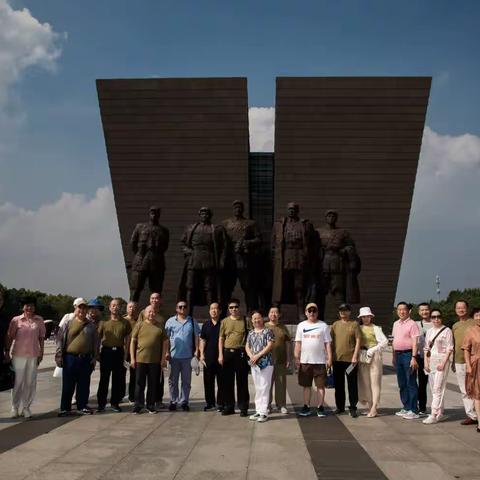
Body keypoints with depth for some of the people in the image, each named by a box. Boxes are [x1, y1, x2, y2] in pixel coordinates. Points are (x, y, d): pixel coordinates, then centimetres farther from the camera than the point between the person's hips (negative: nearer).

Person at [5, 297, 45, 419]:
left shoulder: (39, 320, 4)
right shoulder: (16, 320, 0)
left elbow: (41, 338, 9)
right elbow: (10, 337, 2)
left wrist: (41, 353, 7)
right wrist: (7, 353, -2)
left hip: (33, 355, 2)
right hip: (18, 355, -2)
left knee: (30, 383, 5)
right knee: (17, 382, 4)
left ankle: (26, 407, 14)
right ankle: (15, 407, 14)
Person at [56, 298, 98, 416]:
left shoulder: (91, 325, 9)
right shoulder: (68, 323, 3)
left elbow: (95, 342, 12)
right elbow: (60, 339, 2)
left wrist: (94, 357, 6)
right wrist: (59, 355, -4)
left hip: (86, 359, 2)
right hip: (70, 358, -2)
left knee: (84, 384, 8)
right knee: (68, 385, 3)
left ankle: (82, 406, 19)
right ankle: (65, 408, 12)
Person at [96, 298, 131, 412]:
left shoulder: (125, 323, 7)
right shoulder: (104, 322, 4)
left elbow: (127, 339, 9)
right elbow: (98, 338, 6)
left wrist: (125, 354, 2)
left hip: (119, 352, 1)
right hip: (106, 351, -1)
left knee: (118, 379, 4)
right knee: (104, 378, 3)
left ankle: (115, 402, 16)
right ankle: (101, 403, 11)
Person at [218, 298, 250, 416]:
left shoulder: (245, 321, 4)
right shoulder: (225, 321, 9)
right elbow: (221, 339, 9)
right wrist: (220, 355, 0)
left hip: (241, 353, -2)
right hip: (227, 353, 2)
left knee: (242, 381, 1)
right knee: (227, 381, 6)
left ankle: (243, 407, 9)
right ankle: (229, 406, 16)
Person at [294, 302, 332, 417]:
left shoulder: (323, 325, 4)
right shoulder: (301, 325, 9)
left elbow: (328, 343, 2)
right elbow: (298, 343, 7)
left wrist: (329, 358, -5)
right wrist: (296, 357, 0)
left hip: (320, 361, -2)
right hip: (305, 361, 2)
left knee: (320, 385, 0)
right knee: (306, 385, 7)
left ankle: (320, 407, 7)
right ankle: (306, 407, 15)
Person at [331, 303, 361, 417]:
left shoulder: (354, 324, 0)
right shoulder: (335, 324, 10)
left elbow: (358, 341, -4)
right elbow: (331, 341, 13)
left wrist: (355, 356, -12)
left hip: (350, 360, -4)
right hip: (337, 359, 4)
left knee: (352, 385, 1)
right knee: (338, 385, 10)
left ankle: (353, 408, 9)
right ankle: (340, 407, 21)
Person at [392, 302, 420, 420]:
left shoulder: (412, 324, -8)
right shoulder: (396, 324, 14)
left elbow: (415, 342, -13)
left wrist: (413, 357, -20)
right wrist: (394, 356, 16)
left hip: (408, 354, -7)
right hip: (398, 354, 8)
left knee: (411, 383, -4)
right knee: (402, 383, 13)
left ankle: (413, 410, 1)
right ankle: (406, 407, 22)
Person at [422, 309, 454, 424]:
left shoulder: (447, 331, -3)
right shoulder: (429, 331, 15)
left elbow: (449, 348, -8)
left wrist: (443, 363, -15)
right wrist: (426, 362, 5)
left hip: (442, 361, -6)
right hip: (431, 361, 6)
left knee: (438, 388, -10)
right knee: (433, 389, 7)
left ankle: (434, 415, -12)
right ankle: (440, 413, 16)